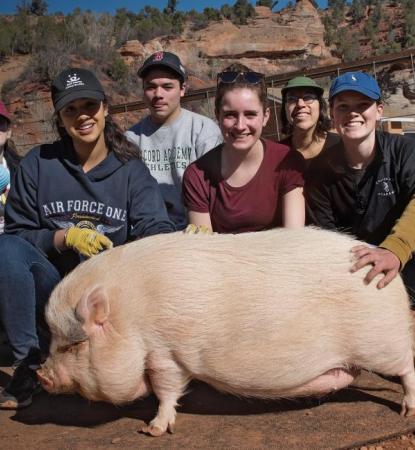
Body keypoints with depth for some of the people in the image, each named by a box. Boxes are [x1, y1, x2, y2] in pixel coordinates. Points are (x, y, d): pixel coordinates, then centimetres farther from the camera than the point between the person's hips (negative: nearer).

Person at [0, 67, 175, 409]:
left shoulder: (130, 169, -2)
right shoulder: (38, 164, 0)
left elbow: (153, 227, -15)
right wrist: (65, 237, -20)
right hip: (51, 291, 0)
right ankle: (29, 365, -16)